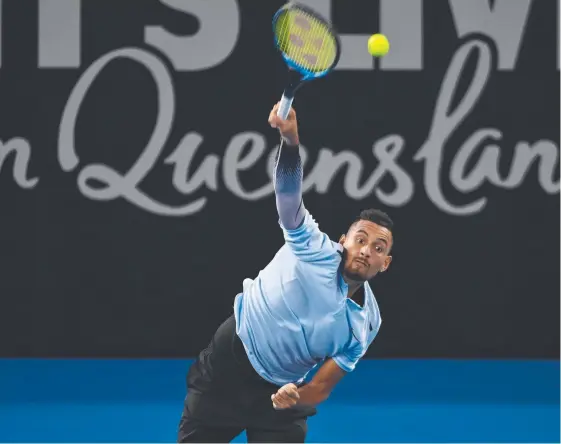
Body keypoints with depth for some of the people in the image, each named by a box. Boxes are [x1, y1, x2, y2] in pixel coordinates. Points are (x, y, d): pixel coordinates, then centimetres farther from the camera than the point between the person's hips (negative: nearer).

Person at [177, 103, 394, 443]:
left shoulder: (365, 324, -8)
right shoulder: (316, 250, -17)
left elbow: (322, 386, -6)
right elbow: (288, 196, -34)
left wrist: (298, 396, -31)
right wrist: (290, 140, -53)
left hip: (281, 393, 2)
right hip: (229, 362, -2)